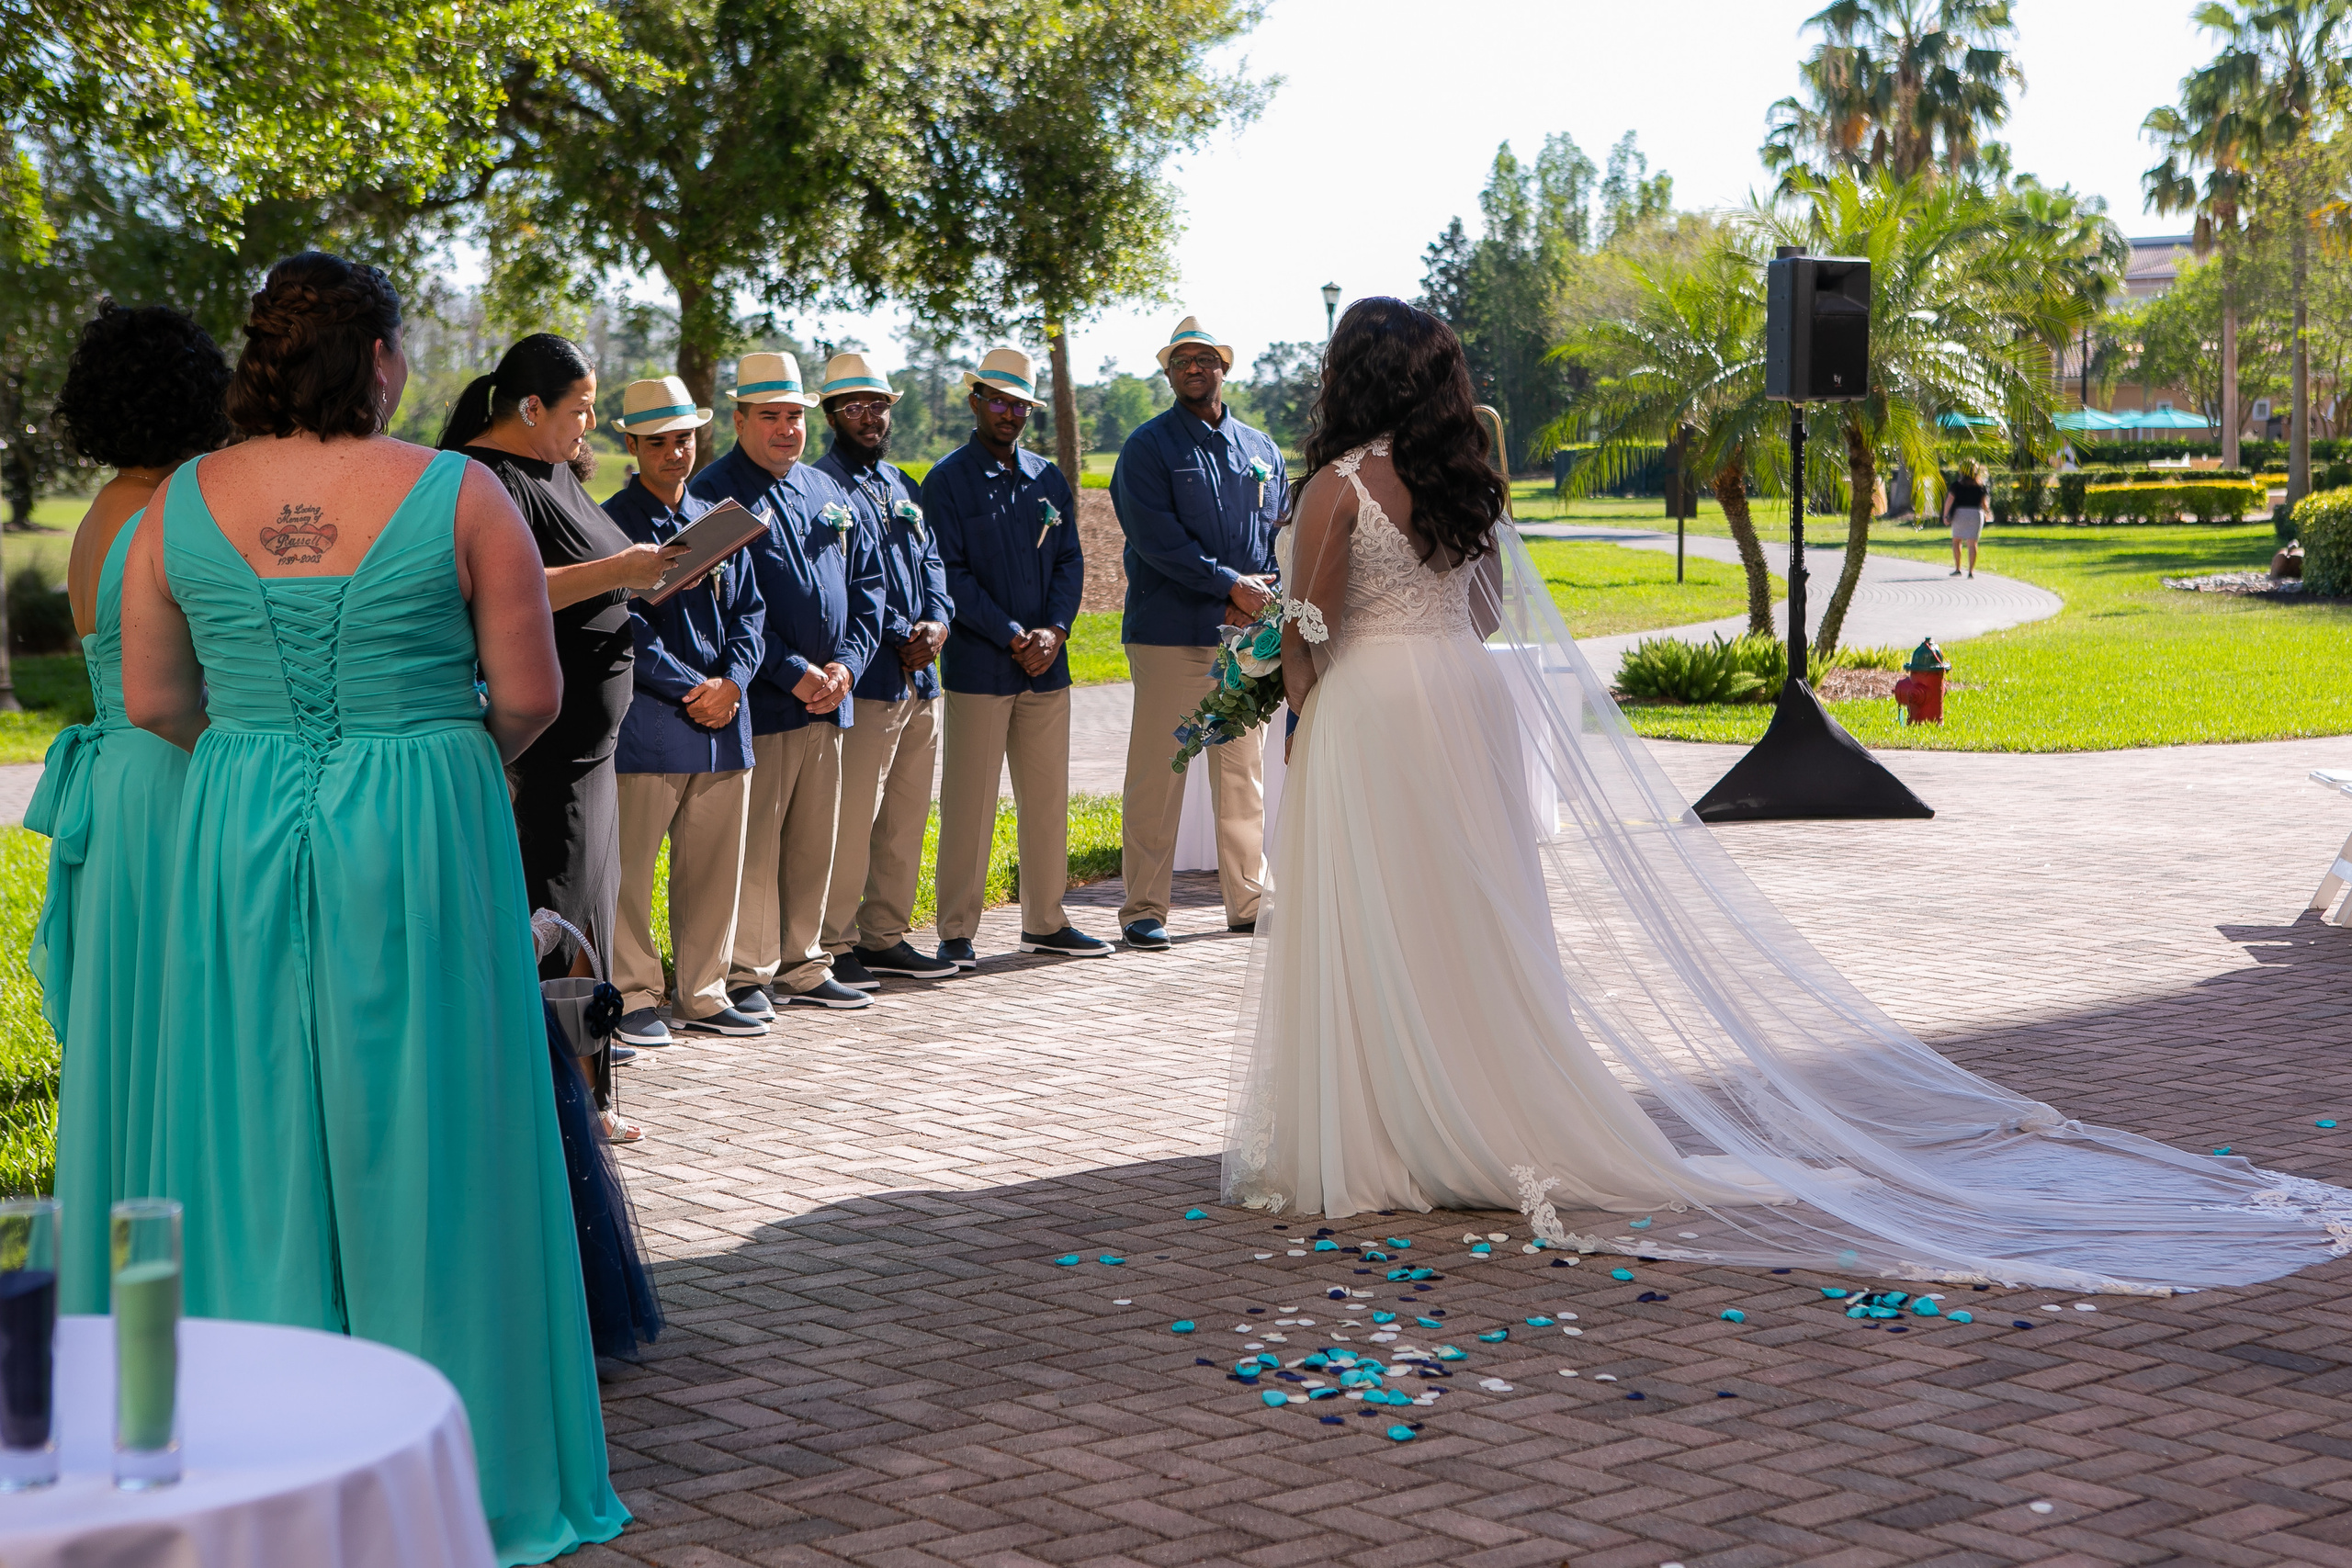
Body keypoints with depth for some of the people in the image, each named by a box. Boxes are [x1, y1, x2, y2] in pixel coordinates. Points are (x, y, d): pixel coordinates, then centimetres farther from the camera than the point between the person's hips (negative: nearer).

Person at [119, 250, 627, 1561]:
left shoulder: (184, 505, 0)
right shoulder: (461, 497, -9)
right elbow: (530, 695, -7)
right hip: (421, 839, -3)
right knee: (422, 1140, 6)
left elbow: (154, 700, 4)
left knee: (262, 1141, 11)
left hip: (240, 841, 3)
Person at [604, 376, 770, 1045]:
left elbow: (748, 612, 14)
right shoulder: (612, 524, -4)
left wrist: (730, 682, -3)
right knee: (629, 868, -3)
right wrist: (691, 688, -13)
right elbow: (624, 627, -10)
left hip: (723, 724, 6)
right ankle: (635, 997, 8)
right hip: (646, 727, -6)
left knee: (715, 866, 9)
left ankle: (702, 995, 19)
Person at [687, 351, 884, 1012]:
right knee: (752, 842, -4)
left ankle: (804, 966, 21)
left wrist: (846, 662, 2)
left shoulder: (826, 493, 16)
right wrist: (793, 674, -16)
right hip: (760, 703, -7)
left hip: (827, 703, 7)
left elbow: (866, 581, 17)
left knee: (814, 843, 12)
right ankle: (747, 975, 3)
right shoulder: (714, 494, -7)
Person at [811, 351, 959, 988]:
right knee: (851, 818, -8)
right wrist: (899, 640, -13)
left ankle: (885, 936, 20)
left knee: (907, 816, 12)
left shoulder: (901, 484, 21)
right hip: (866, 676, -8)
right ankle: (834, 945, -2)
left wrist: (937, 621, -2)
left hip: (920, 676, 9)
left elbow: (931, 559, 17)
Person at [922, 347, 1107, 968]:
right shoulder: (947, 480, -2)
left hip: (1046, 662, 5)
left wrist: (1054, 630, -7)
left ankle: (1046, 921, 18)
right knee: (969, 801, -3)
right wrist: (1012, 637, -14)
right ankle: (957, 933, 4)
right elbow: (951, 574, -8)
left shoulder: (1048, 479, 13)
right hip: (977, 664, -5)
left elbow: (1069, 561, 11)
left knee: (1048, 797, 8)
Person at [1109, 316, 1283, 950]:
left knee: (1244, 772, 10)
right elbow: (1157, 538, -11)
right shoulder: (1147, 446, -1)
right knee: (1157, 773, -4)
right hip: (1171, 631, -5)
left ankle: (1248, 901, 18)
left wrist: (1260, 598, -6)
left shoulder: (1261, 449, 15)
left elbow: (1278, 533, 12)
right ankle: (1144, 910, 1)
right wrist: (1230, 584, -15)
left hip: (1245, 634, 5)